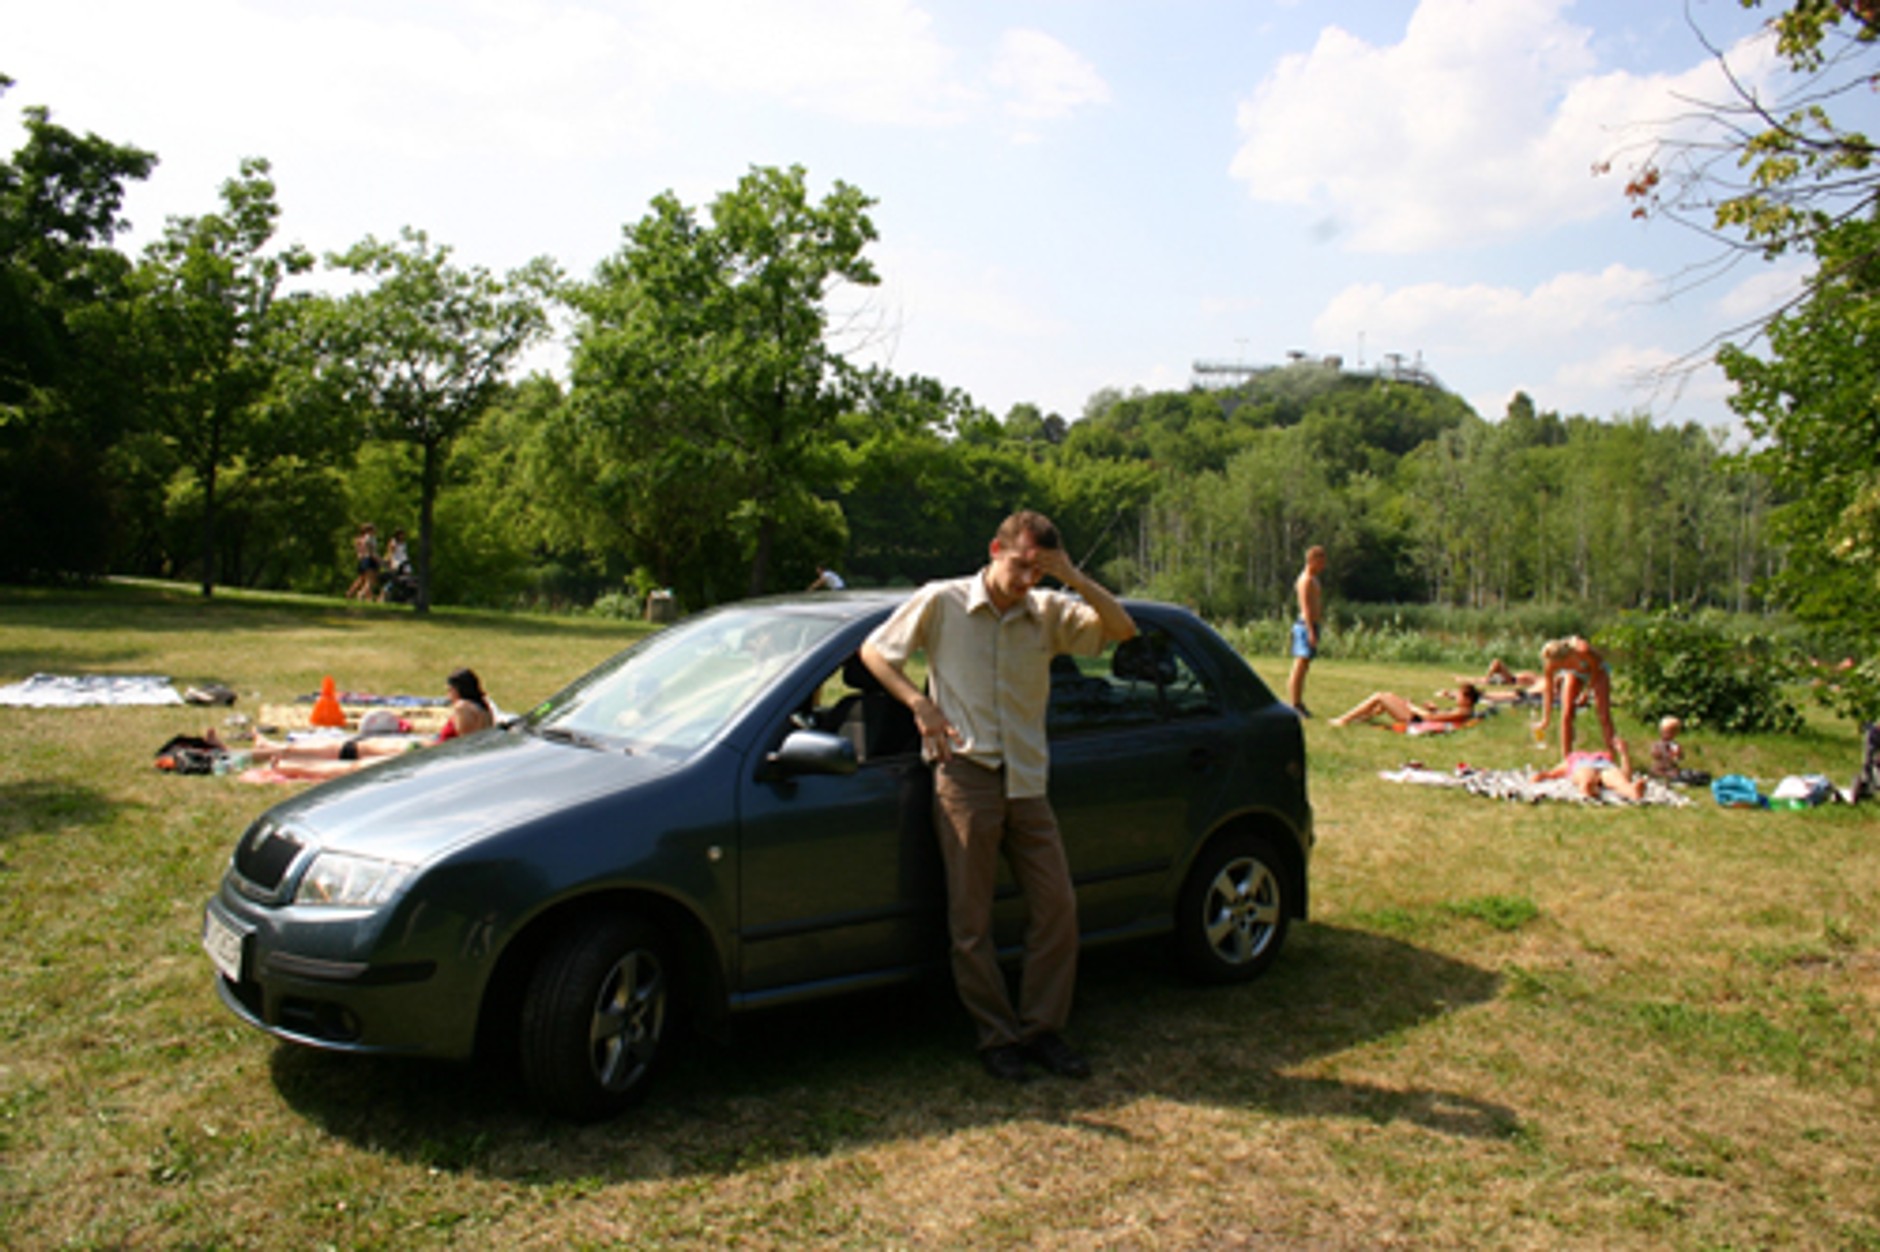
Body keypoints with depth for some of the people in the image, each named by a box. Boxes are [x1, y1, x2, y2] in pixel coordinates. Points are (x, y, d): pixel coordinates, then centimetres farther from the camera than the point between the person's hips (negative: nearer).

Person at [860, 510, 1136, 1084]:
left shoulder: (1048, 613, 5)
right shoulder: (942, 602, -2)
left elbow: (1122, 628, -3)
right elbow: (875, 651, 3)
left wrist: (1073, 577, -14)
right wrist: (920, 704, -11)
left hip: (1026, 781, 4)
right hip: (965, 777, -4)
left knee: (1056, 906, 5)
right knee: (972, 919, 2)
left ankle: (1041, 1028, 20)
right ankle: (997, 1037, 16)